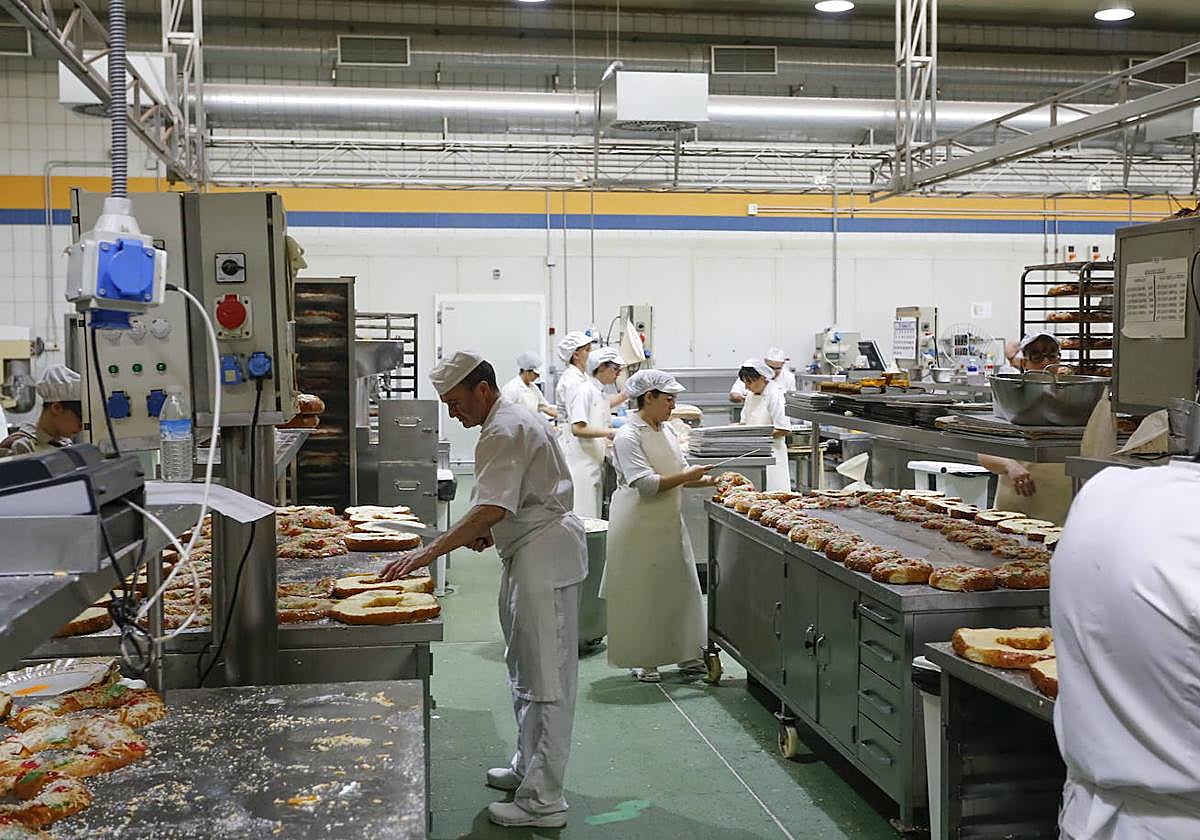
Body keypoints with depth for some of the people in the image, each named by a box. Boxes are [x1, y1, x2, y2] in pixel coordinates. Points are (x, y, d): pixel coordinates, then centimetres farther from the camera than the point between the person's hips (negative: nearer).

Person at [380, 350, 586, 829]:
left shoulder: (504, 432, -19)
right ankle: (528, 768, 33)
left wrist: (430, 551, -32)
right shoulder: (513, 421, 15)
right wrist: (493, 532, 11)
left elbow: (491, 508, -29)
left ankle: (543, 800, -1)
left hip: (543, 559, -11)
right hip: (532, 554, 11)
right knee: (526, 671, 20)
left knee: (545, 679, -7)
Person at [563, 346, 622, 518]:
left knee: (594, 516, 11)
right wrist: (608, 432, -26)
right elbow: (578, 429, -21)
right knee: (582, 516, -7)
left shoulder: (603, 395, 14)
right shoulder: (585, 391, -13)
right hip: (581, 464, -9)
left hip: (595, 463, 9)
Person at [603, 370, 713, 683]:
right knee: (641, 592, 2)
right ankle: (642, 660, 14)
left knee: (680, 586, 12)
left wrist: (710, 481, 1)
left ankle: (686, 653, 24)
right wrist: (687, 477, -18)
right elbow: (646, 483, -23)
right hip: (639, 525, -8)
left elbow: (681, 470, 16)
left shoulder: (666, 429, 10)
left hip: (669, 522, 8)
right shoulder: (628, 436, -16)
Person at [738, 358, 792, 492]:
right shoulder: (751, 395, 11)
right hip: (754, 453, 7)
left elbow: (784, 430, -16)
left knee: (772, 492, -7)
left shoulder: (774, 395, -13)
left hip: (771, 453, -7)